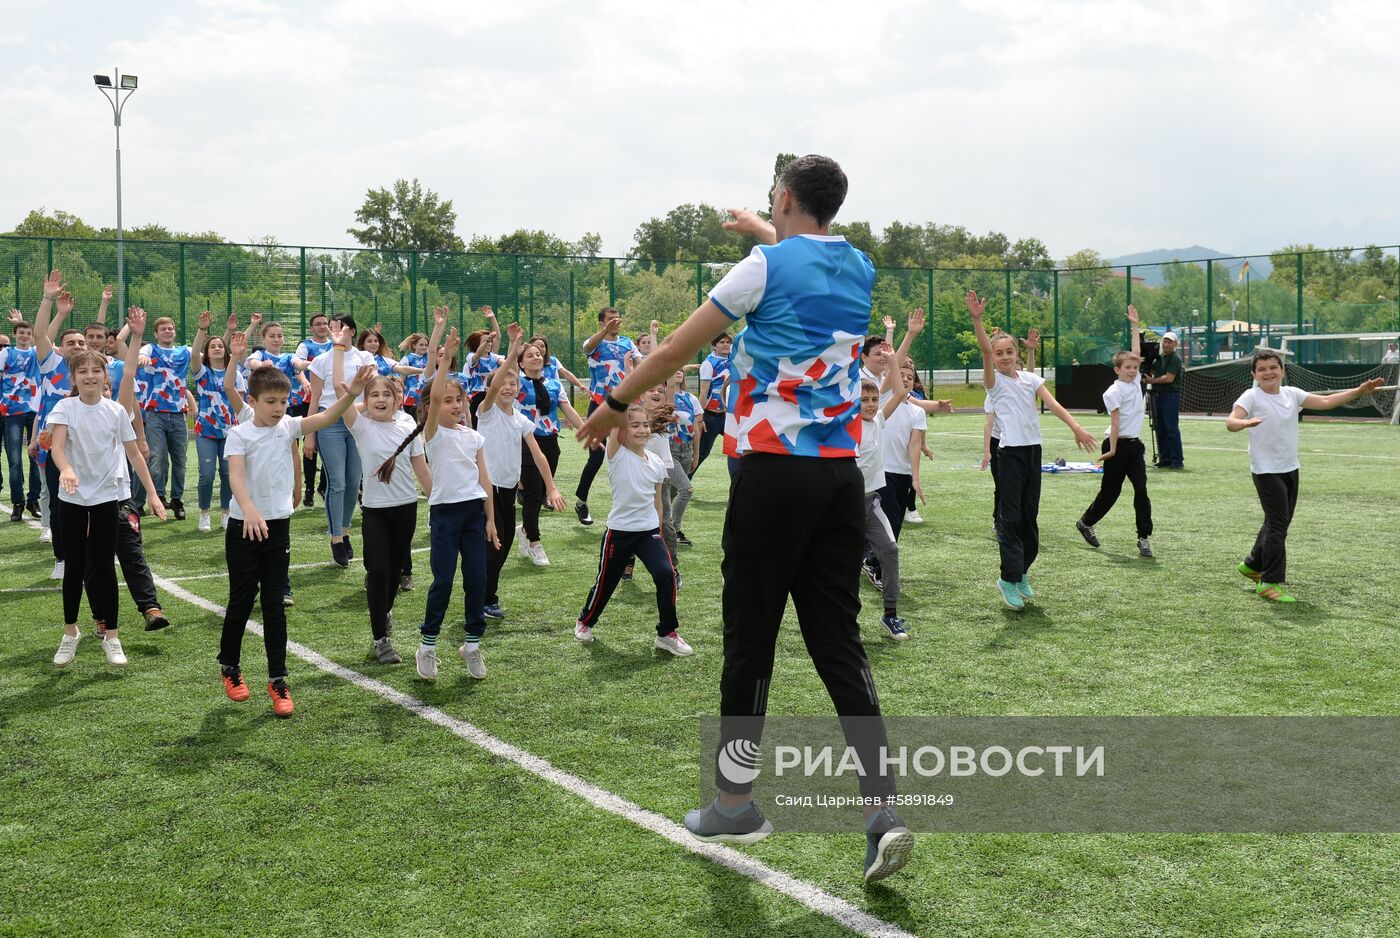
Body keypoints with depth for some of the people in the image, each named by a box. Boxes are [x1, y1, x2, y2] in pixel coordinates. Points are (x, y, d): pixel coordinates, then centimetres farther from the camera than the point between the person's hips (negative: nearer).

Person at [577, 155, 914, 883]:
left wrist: (615, 404, 14)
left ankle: (734, 803, 17)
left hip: (773, 470, -6)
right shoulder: (858, 269, 12)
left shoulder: (766, 266, -6)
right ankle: (881, 807, -3)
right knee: (839, 642, 6)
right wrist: (761, 232, 54)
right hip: (841, 472, 6)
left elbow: (678, 347, 2)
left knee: (750, 639, 5)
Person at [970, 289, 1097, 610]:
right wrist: (976, 318, -33)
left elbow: (1053, 404, -1)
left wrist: (1076, 427, -16)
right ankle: (1009, 580, -1)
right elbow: (985, 350, -19)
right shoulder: (994, 381, -3)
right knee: (1009, 517, -6)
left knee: (1030, 515, 11)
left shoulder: (1030, 379, 9)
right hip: (1010, 453, -5)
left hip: (1033, 450, 5)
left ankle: (1021, 571, 24)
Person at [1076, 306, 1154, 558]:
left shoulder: (1135, 382, 10)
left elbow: (1136, 352, 16)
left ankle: (1144, 538, -2)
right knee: (1110, 491, 5)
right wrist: (1112, 449, -17)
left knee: (1141, 490, -3)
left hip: (1134, 444, 6)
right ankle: (1086, 522, 28)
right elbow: (1115, 420, -15)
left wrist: (1135, 325, 14)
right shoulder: (1114, 392, -11)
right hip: (1117, 444, -6)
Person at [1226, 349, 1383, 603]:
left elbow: (1326, 402, 7)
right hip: (1266, 471, -7)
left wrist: (1358, 391, -1)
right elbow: (1230, 422, -25)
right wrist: (1245, 422, -48)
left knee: (1278, 523, 16)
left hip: (1290, 469, 7)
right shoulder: (1252, 397, -11)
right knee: (1277, 525, -11)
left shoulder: (1292, 394, 6)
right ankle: (1270, 583, -5)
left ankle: (1253, 565, 36)